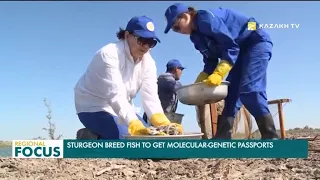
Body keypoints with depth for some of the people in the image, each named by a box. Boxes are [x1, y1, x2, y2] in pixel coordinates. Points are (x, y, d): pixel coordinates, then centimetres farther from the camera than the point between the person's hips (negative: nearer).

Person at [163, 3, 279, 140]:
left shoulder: (206, 19, -23)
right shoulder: (196, 36, 6)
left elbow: (231, 46, -26)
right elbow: (211, 61, 7)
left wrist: (218, 74, -34)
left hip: (257, 43, -10)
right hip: (241, 51, 10)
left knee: (249, 91, -23)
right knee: (231, 94, 1)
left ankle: (271, 137, -19)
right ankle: (222, 138, 1)